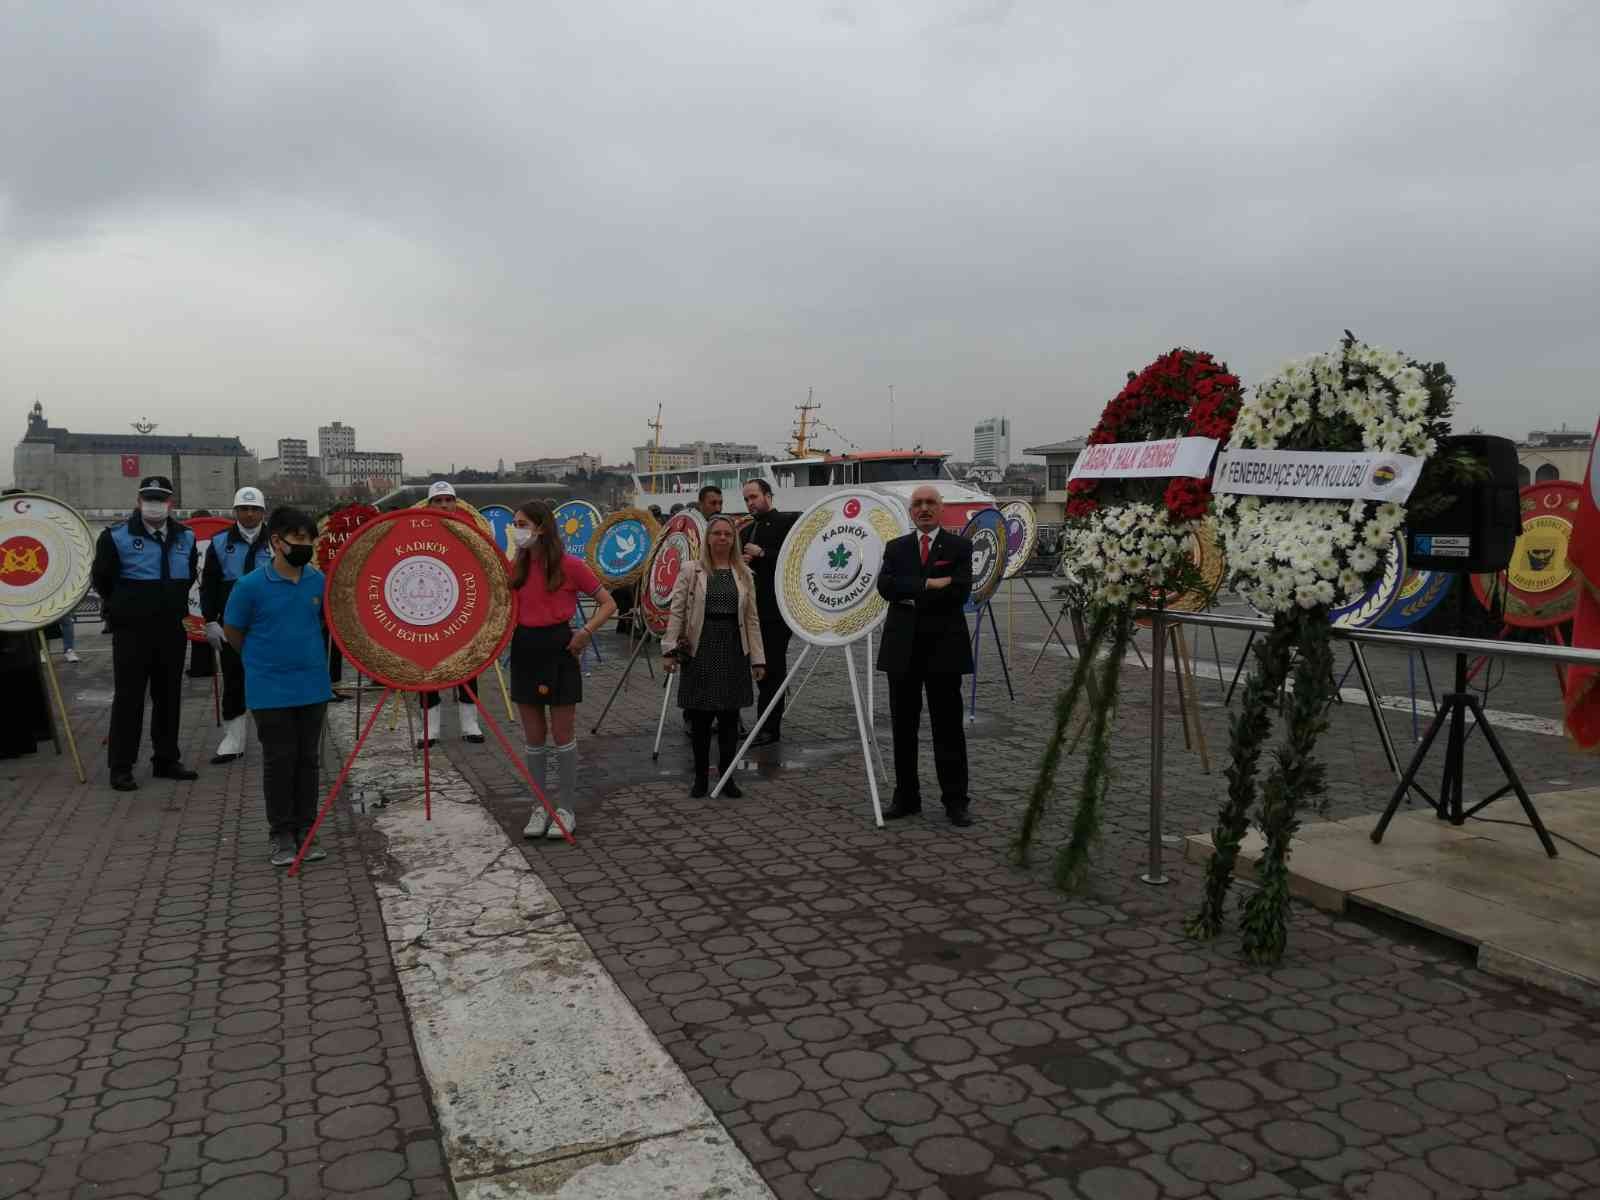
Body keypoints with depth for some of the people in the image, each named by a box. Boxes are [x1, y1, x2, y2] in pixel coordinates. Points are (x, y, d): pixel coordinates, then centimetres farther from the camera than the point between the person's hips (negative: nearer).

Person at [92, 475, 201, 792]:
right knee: (128, 698, -1)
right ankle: (120, 767, 7)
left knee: (169, 697, 11)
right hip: (131, 631, -4)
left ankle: (166, 760, 22)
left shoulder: (185, 537, 7)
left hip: (172, 630, 5)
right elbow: (100, 578, 2)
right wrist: (124, 606, 11)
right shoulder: (117, 536, -8)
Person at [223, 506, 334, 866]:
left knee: (308, 760, 10)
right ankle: (282, 835, 16)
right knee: (279, 762, 4)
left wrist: (306, 655, 11)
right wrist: (262, 661, 9)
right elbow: (232, 632, 1)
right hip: (271, 691, -3)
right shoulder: (251, 585, -11)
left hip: (313, 686, 3)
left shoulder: (319, 581, -1)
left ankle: (306, 832, 20)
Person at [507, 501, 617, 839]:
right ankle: (539, 808, 20)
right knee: (534, 736, 9)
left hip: (558, 649, -5)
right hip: (524, 650, 5)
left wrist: (585, 632, -15)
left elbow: (608, 603, -4)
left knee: (562, 733, 3)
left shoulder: (569, 565, -8)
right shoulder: (515, 567, 6)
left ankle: (567, 809, 14)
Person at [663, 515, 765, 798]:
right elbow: (676, 612, -1)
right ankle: (700, 777, 15)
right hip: (700, 650, -2)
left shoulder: (744, 574, 9)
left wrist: (757, 658, 5)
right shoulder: (691, 570, 2)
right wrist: (670, 648, -9)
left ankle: (727, 776, 16)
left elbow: (752, 619, 8)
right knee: (700, 717, 3)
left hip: (733, 650, 2)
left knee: (730, 716, 5)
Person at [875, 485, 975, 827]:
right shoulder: (895, 548, 11)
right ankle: (906, 797, 18)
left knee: (948, 727, 2)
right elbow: (885, 586, -6)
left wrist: (911, 596, -10)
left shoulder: (959, 547, 2)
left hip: (944, 647, -3)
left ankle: (956, 800, 10)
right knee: (903, 727, 8)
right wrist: (928, 585, -16)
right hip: (902, 647, 3)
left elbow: (960, 592, -12)